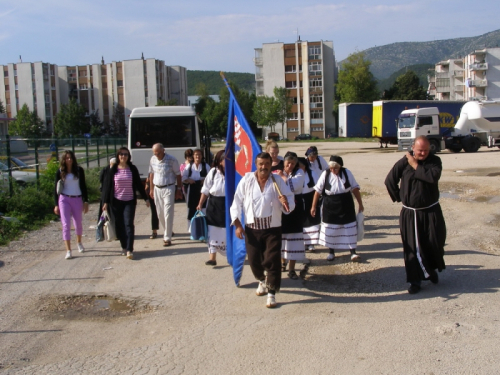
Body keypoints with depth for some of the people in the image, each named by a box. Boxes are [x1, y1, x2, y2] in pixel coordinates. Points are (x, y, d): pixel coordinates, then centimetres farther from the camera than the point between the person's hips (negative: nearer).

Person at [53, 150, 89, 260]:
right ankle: (68, 251, -8)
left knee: (78, 223, 12)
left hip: (77, 199, 1)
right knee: (66, 224, -8)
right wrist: (56, 204, 1)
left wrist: (85, 201, 2)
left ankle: (79, 242, 39)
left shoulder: (79, 170, 2)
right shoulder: (60, 172, 2)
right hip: (64, 199, -1)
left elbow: (83, 186, 6)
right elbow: (56, 188, 5)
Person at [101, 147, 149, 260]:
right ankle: (124, 247, 18)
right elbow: (107, 186, 3)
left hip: (130, 201, -1)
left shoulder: (132, 169, 2)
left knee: (129, 224, -10)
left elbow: (139, 184, 7)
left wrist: (145, 198, 6)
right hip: (116, 202, 1)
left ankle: (129, 250, -12)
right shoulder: (113, 170, 2)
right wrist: (106, 202, -1)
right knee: (119, 225, 5)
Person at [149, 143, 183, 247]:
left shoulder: (172, 160, -12)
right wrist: (151, 189, 14)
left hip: (168, 189, -5)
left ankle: (167, 238, -1)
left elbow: (178, 175, -5)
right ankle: (167, 232, 27)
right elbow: (151, 174, 13)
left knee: (168, 214, -6)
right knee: (160, 214, 9)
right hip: (157, 189, 5)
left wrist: (179, 190, -5)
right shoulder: (153, 160, 3)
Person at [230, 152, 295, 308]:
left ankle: (271, 293, 5)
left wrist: (286, 202, -26)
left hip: (273, 228, -1)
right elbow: (237, 203, 0)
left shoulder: (277, 181, -2)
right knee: (254, 260, 10)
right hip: (252, 228, 1)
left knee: (272, 260, -5)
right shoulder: (247, 180, -3)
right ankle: (262, 281, 41)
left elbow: (291, 204, -2)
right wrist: (237, 224, -6)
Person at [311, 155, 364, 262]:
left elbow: (355, 189, 0)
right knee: (330, 229, 8)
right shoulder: (325, 174, -9)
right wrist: (313, 206, -3)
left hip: (346, 206, 0)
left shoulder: (347, 173, -7)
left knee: (350, 228, 0)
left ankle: (353, 252, 10)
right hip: (330, 207, 0)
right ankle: (331, 252, 24)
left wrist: (360, 204, 2)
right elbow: (318, 191, -4)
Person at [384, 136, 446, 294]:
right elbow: (389, 180, -1)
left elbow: (433, 176, -24)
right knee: (413, 248, 2)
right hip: (410, 214, 0)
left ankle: (431, 269, 35)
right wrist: (399, 198, 1)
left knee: (435, 243, 6)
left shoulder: (435, 161, -4)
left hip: (431, 212, 1)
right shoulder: (404, 162, -5)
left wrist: (416, 166, -17)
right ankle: (415, 280, 12)